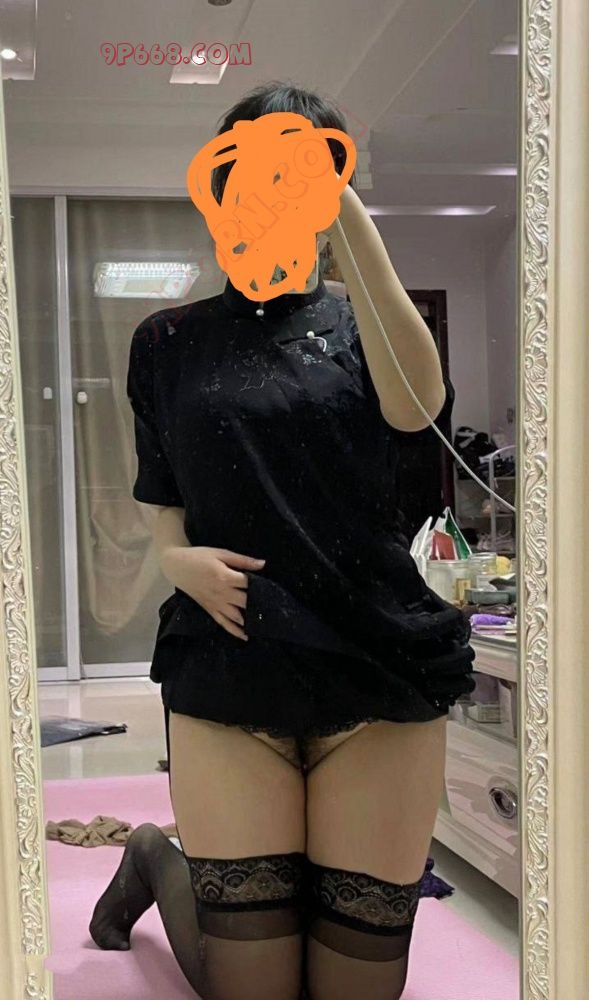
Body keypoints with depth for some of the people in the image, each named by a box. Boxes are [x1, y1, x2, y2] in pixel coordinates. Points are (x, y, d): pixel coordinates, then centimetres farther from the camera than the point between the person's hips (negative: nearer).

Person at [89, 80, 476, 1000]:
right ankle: (156, 859, 34)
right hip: (227, 676, 0)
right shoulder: (170, 343, 8)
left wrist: (347, 214, -25)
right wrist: (181, 560, -12)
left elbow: (415, 407, -19)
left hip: (380, 671, 0)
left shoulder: (360, 324, 6)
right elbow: (165, 520, 12)